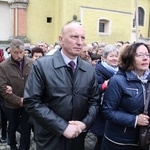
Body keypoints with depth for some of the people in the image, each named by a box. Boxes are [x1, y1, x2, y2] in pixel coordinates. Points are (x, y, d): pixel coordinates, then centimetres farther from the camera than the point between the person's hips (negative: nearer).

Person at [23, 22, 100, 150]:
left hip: (77, 138, 4)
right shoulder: (42, 65, -13)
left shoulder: (89, 70, 1)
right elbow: (32, 102, -17)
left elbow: (94, 101, 6)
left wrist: (85, 123, -11)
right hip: (50, 139, -3)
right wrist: (62, 127, -19)